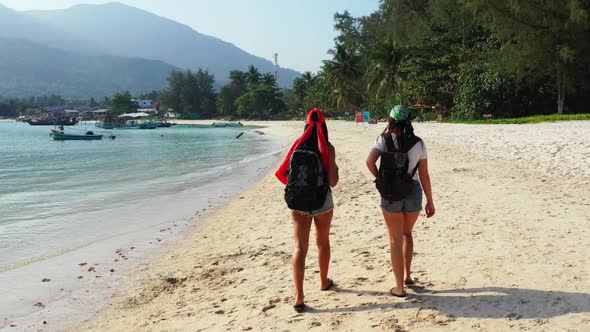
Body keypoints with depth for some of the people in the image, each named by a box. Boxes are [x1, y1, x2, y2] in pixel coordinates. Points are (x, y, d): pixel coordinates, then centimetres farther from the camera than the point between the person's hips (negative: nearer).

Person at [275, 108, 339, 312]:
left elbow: (286, 175, 4)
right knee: (323, 242, 21)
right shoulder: (327, 149, -9)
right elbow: (332, 181, -10)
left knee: (300, 247, 1)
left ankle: (299, 297, -7)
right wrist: (335, 168, 9)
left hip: (297, 202, 2)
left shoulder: (297, 147, 0)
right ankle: (324, 281, 40)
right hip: (321, 202, -1)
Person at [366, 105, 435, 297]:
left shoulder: (384, 140, -5)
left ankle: (399, 287, 12)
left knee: (395, 240, 8)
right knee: (407, 234, 27)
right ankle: (407, 275, 26)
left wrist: (379, 178, -1)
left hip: (390, 195, -2)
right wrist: (430, 202, 7)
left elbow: (370, 161, -20)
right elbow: (424, 175, 0)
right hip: (413, 193, 2)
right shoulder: (418, 144, 0)